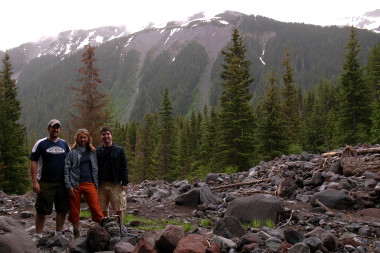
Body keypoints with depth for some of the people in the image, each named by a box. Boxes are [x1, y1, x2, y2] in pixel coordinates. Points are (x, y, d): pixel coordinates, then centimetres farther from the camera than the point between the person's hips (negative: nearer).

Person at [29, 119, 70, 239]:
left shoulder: (64, 144, 11)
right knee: (42, 211, 2)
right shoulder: (40, 143, -1)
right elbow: (33, 162, -4)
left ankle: (58, 234, 22)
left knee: (62, 210, 8)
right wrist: (35, 182, -12)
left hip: (62, 183, 4)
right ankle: (38, 236, 14)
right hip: (45, 183, -4)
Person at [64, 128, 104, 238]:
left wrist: (97, 184, 5)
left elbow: (96, 168, 13)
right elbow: (66, 170, 0)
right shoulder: (72, 152, 4)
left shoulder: (93, 152, 13)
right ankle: (76, 235, 19)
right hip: (75, 185, -1)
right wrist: (69, 186, -8)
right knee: (75, 211, 6)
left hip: (90, 184, 1)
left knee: (96, 209, -8)